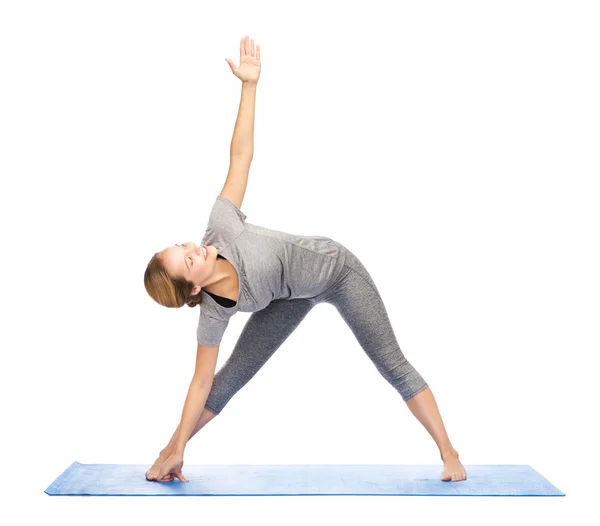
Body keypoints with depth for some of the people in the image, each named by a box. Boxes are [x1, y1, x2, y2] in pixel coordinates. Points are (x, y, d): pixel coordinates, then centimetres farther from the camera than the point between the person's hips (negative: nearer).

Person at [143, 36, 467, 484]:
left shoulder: (220, 226, -30)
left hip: (335, 267, -1)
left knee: (392, 364, -1)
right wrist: (176, 451, -15)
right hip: (293, 294, 1)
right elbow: (202, 383, -17)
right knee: (234, 374, -3)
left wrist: (250, 84, -30)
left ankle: (449, 452, 9)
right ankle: (172, 451, 14)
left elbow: (241, 157, -26)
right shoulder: (214, 313, -24)